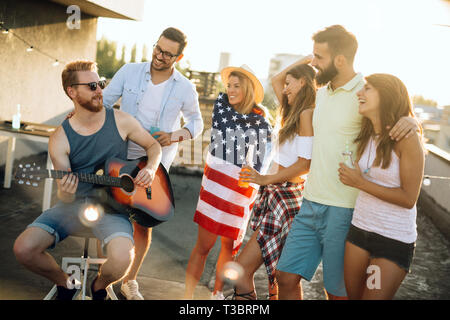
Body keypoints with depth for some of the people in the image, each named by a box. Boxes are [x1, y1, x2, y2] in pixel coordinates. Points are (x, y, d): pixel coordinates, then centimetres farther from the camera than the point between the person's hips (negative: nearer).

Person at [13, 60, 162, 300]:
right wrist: (65, 193, -29)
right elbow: (66, 198, -5)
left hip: (111, 204, -1)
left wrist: (150, 168, -7)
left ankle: (99, 286, 9)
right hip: (75, 203, 1)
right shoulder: (60, 138, -3)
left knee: (121, 259, -31)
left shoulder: (121, 121, -1)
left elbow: (154, 146, 13)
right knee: (23, 249, -20)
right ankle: (65, 282, 13)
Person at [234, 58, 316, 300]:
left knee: (242, 269, -12)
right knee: (274, 270, 13)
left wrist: (267, 179, -15)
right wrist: (303, 61, 21)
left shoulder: (307, 114, -11)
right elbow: (275, 80, 29)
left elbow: (305, 163, -18)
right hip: (275, 194, 10)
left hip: (286, 197, -10)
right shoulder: (294, 111, 16)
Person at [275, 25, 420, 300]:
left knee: (338, 292, 4)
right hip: (310, 204, 7)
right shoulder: (322, 92, 13)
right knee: (287, 277, 7)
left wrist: (411, 121, -23)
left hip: (344, 210, -7)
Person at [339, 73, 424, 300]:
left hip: (395, 240, -6)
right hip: (359, 230, 6)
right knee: (353, 295, 12)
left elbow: (408, 198, -16)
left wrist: (360, 183, -15)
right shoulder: (366, 137, 5)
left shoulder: (407, 138, -15)